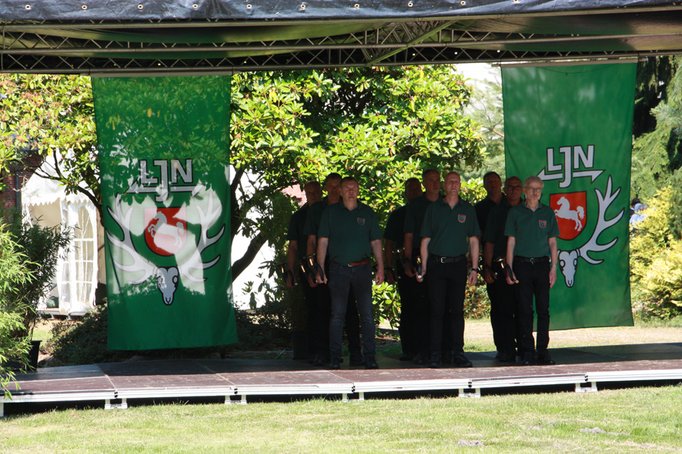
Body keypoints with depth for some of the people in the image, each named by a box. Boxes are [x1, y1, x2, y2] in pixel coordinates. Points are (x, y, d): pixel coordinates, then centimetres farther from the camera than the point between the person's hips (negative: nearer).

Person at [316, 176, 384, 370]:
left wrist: (380, 267, 3)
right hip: (338, 269, -1)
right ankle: (334, 358, 3)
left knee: (367, 314, -2)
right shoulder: (331, 212, 6)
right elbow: (323, 241, 4)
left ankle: (370, 357, 2)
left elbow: (375, 242, 11)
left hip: (362, 268, 1)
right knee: (337, 315, 0)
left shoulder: (367, 213, 10)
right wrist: (320, 268, -3)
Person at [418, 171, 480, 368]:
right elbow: (425, 240, 6)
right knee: (437, 310, -2)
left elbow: (473, 240, 10)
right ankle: (435, 354, 0)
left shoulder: (467, 209, 9)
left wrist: (474, 268, 2)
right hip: (436, 263, -1)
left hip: (458, 263, 1)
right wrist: (423, 267, -2)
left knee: (457, 309, 2)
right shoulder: (434, 208, 6)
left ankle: (457, 353, 6)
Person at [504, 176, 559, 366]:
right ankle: (527, 352, 2)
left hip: (542, 264, 1)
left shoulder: (547, 213, 8)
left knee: (543, 309, -1)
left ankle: (543, 350, 5)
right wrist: (509, 269, -3)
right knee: (525, 309, -2)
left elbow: (552, 243, 10)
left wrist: (553, 268, 2)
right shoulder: (515, 213, 4)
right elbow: (511, 242, 3)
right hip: (522, 263, -1)